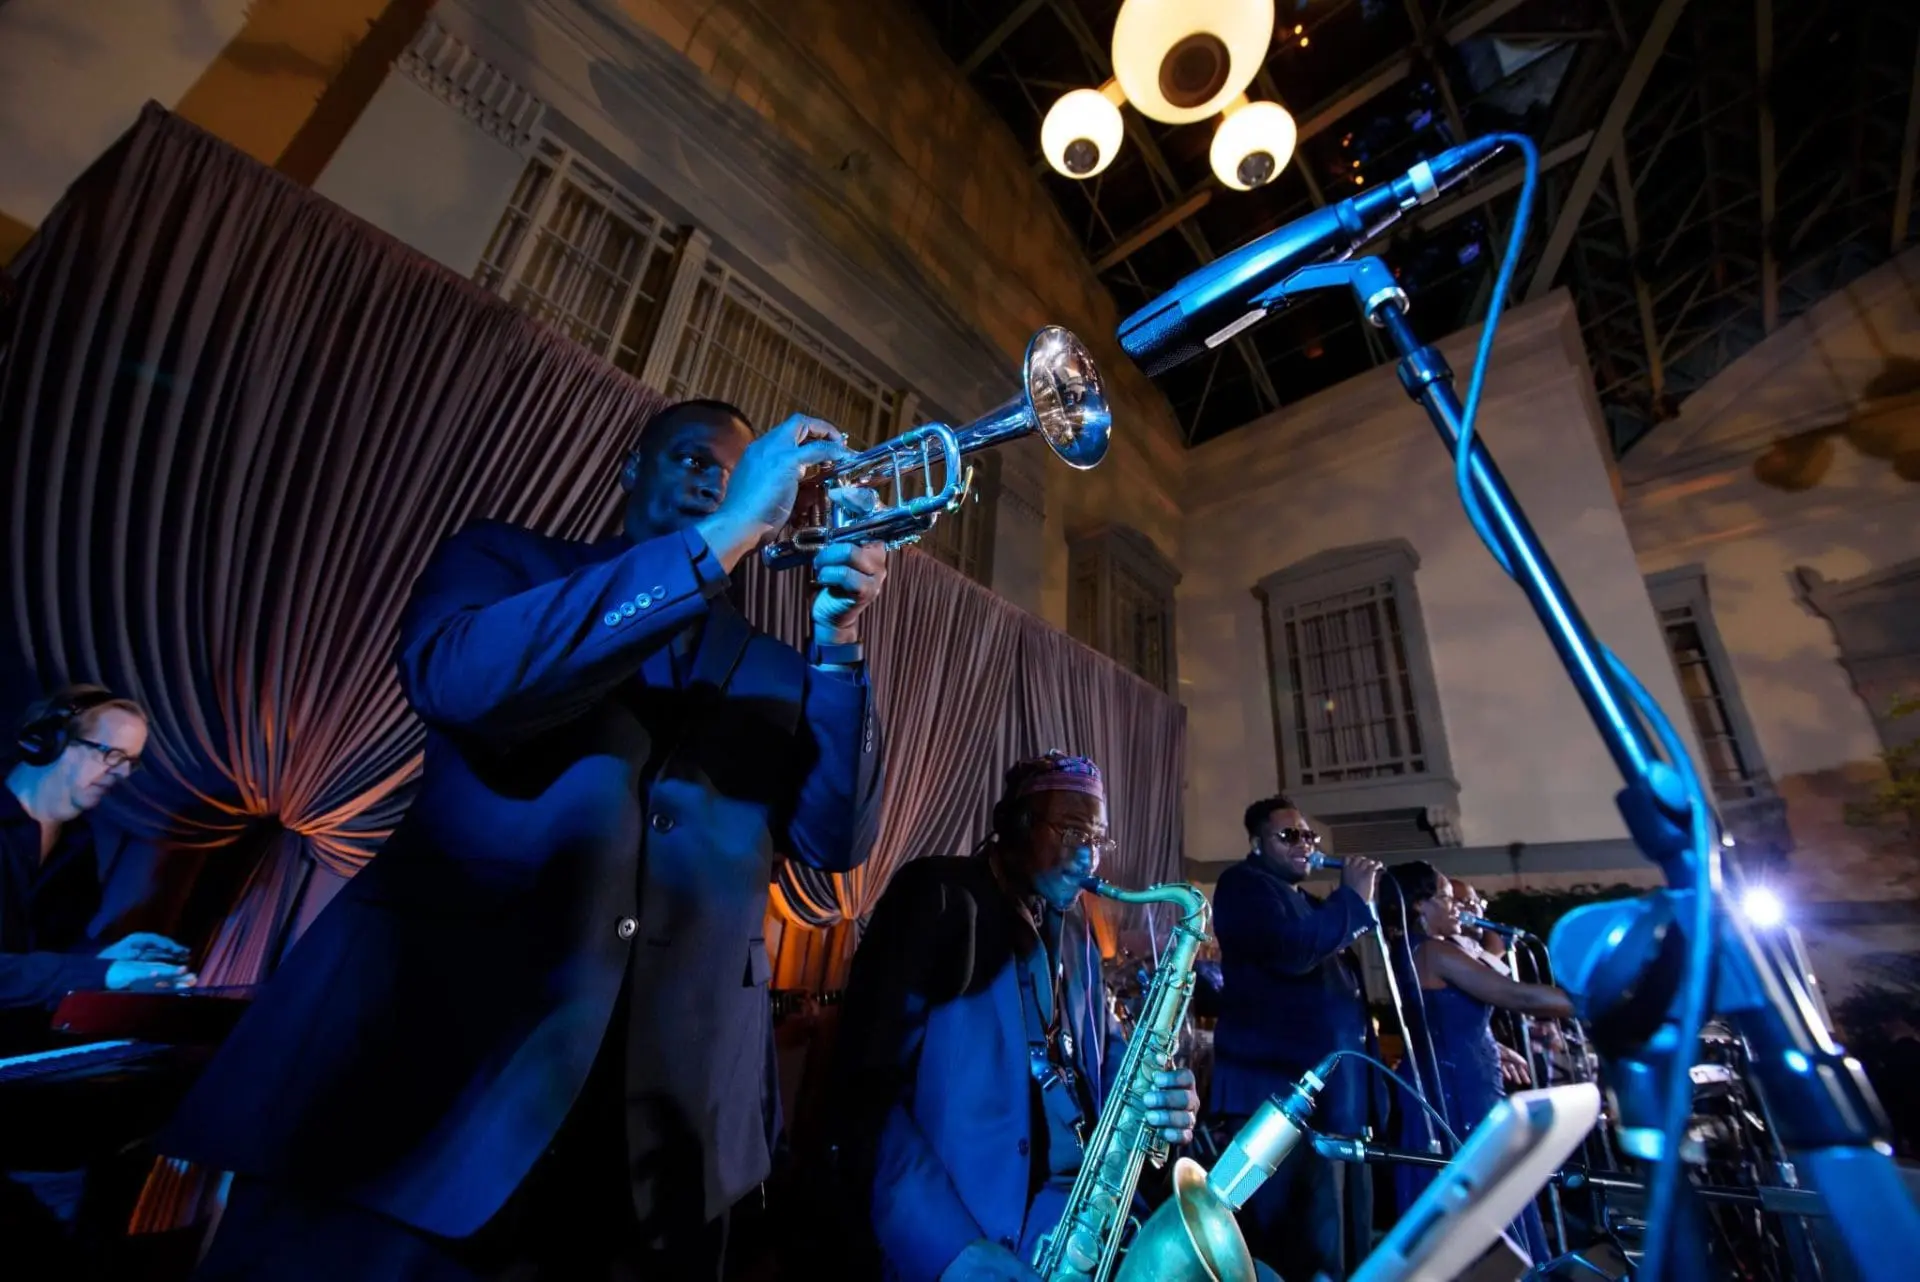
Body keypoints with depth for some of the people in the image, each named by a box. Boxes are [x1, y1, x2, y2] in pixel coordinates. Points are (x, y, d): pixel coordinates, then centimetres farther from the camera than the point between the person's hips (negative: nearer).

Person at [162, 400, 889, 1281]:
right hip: (433, 1062, -2)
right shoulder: (507, 559, 6)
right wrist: (720, 537, -18)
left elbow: (834, 840, 2)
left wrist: (835, 648, -10)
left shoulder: (770, 671, 12)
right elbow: (454, 677, -16)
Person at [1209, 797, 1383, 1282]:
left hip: (1337, 1092, 10)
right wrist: (1352, 898, -13)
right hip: (1283, 1091, -10)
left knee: (1347, 1241, 16)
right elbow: (1291, 950, -23)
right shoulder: (1244, 885, -7)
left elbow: (1333, 966, 20)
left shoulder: (1308, 902, 22)